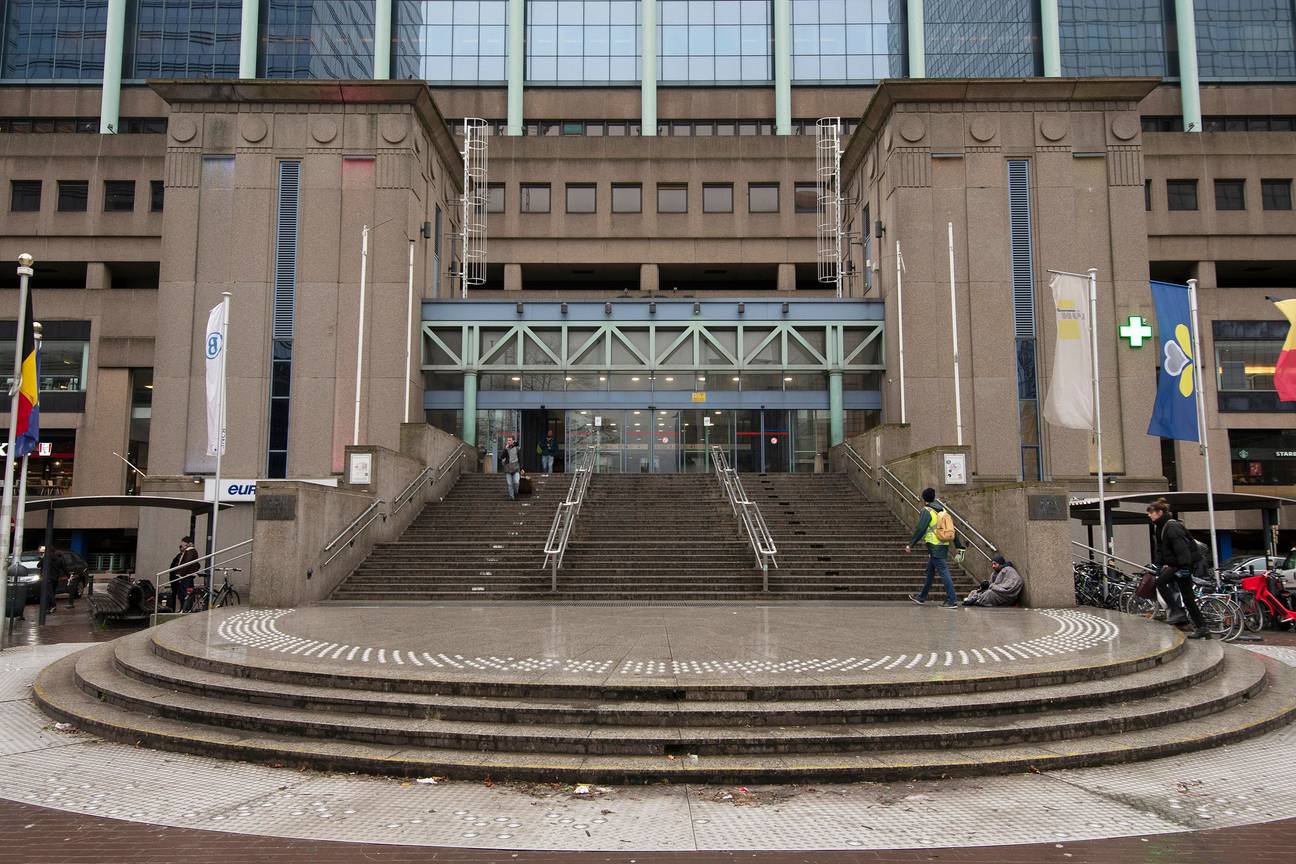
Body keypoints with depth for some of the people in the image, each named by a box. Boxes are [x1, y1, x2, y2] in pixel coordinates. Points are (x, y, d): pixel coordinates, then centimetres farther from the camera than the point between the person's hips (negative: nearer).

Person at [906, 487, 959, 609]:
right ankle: (922, 597, 31)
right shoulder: (942, 509, 14)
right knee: (930, 571, 19)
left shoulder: (926, 511, -11)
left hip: (935, 547, -9)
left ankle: (952, 601, -11)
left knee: (944, 572, -9)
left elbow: (920, 530, -18)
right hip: (944, 545, 9)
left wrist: (910, 544, -13)